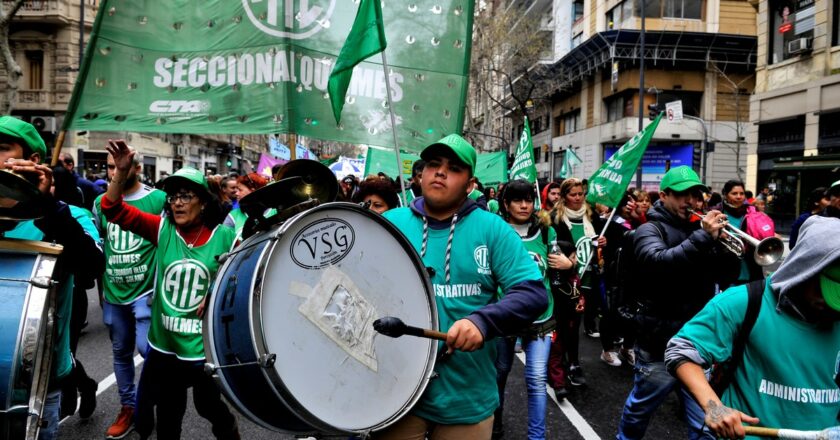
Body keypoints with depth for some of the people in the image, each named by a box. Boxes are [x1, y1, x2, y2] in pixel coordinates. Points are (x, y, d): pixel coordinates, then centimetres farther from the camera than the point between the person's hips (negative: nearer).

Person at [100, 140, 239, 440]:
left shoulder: (224, 237, -10)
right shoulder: (163, 229, -5)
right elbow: (115, 210, -13)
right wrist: (121, 173, -27)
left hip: (207, 346, -2)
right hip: (164, 344, 2)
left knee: (208, 405, 19)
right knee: (168, 414, 20)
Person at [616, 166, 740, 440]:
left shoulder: (699, 228, 10)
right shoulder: (651, 229, -6)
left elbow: (725, 276, 5)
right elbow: (657, 263, -28)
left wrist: (726, 245, -13)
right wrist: (703, 238, -31)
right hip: (660, 343, -4)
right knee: (640, 410, 15)